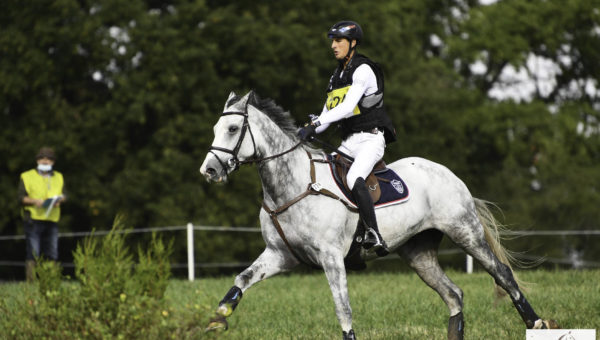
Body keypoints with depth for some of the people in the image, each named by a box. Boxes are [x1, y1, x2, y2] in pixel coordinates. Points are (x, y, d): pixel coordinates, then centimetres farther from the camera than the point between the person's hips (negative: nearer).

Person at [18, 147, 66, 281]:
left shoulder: (58, 177, 20)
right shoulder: (27, 176, 7)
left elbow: (63, 195, 15)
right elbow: (21, 198, 0)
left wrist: (59, 199, -7)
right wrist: (34, 201, -17)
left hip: (52, 220, 4)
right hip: (33, 219, -4)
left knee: (52, 254, 3)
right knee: (33, 254, -9)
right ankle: (31, 279, -10)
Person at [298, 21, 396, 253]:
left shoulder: (363, 70, -8)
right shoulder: (337, 75, 18)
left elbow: (348, 108, -20)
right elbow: (327, 115, 18)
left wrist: (314, 124, -25)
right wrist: (307, 132, -2)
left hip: (370, 139, -9)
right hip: (348, 143, 9)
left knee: (354, 179, -33)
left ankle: (374, 235, -38)